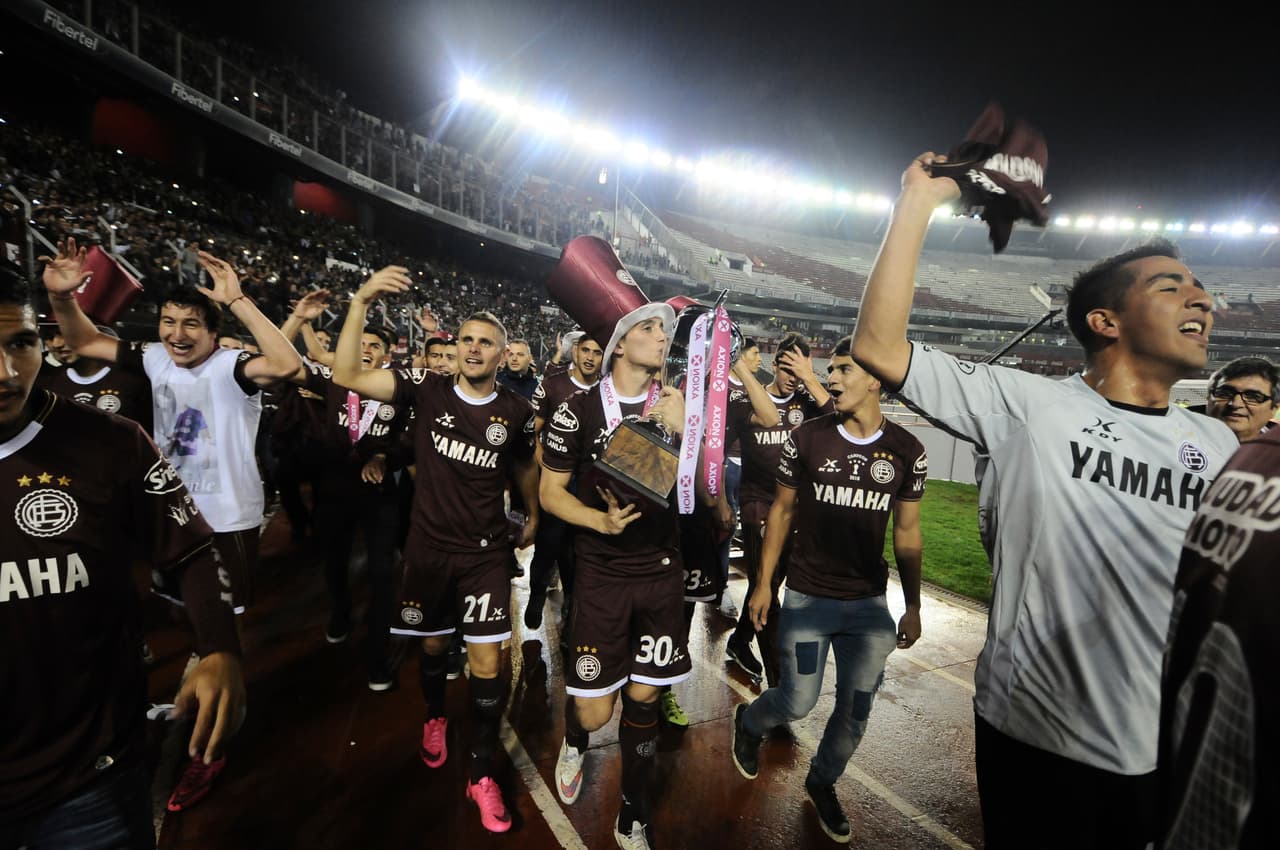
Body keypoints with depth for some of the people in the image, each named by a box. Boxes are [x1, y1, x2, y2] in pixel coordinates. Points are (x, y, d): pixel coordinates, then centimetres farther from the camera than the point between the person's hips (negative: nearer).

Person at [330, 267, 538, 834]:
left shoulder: (516, 412, -5)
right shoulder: (427, 389, -8)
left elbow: (525, 467, 12)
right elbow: (347, 376, -18)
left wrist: (534, 518, 22)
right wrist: (361, 302, -25)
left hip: (486, 552, 0)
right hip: (428, 548, 1)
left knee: (487, 663, -1)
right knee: (433, 644, 20)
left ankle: (482, 775, 18)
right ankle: (435, 718, 52)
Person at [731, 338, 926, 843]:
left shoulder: (907, 452, -3)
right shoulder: (806, 439, -8)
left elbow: (907, 533, 5)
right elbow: (782, 511, 0)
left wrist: (912, 607, 5)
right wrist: (763, 583, 0)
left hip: (870, 603, 2)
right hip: (807, 596, -2)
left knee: (856, 709, 10)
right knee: (798, 701, 2)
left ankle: (822, 782, 38)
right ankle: (748, 724, 37)